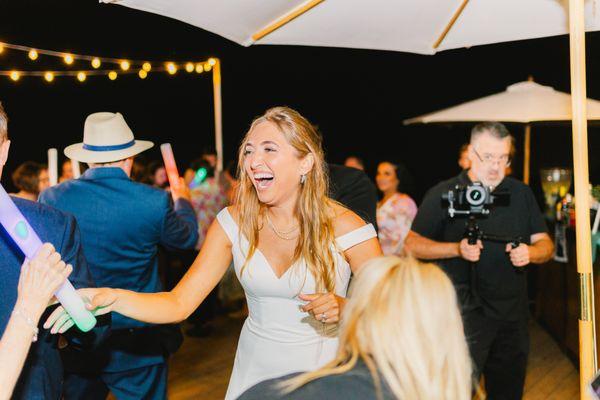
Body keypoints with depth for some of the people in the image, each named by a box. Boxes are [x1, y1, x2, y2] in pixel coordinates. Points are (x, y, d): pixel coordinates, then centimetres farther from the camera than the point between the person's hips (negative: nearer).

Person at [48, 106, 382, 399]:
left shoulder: (345, 227, -16)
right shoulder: (235, 222, -8)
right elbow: (179, 303, -11)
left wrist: (345, 308, -30)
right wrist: (112, 298, -28)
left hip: (323, 370, -3)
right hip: (255, 367, 3)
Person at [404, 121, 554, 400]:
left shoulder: (522, 194, 9)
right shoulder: (444, 194, -4)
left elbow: (545, 245, 10)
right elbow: (412, 244, -4)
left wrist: (530, 252, -13)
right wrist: (457, 249, -18)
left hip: (513, 314, 5)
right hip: (464, 314, -4)